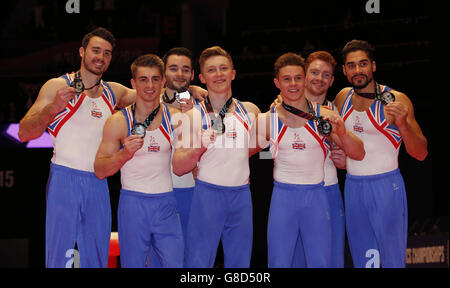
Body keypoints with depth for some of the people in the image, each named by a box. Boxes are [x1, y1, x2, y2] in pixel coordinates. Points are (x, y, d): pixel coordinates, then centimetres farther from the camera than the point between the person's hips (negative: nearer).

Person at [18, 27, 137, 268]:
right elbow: (24, 133, -6)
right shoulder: (58, 86, -2)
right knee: (59, 257, -6)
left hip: (98, 184, 5)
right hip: (65, 179, -5)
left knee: (97, 257, 7)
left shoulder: (114, 92, 13)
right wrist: (53, 107, -22)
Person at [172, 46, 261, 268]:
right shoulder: (194, 116, -4)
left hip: (242, 195, 4)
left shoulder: (250, 111, 7)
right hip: (207, 194, -3)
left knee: (240, 262, 7)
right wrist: (198, 149, -23)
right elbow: (178, 168, -8)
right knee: (199, 262, -5)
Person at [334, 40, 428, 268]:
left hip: (386, 187, -5)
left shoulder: (396, 101, -8)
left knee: (392, 260, -2)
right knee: (362, 259, 10)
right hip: (353, 187, 5)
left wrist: (402, 124, -26)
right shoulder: (342, 98, 7)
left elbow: (421, 154, -11)